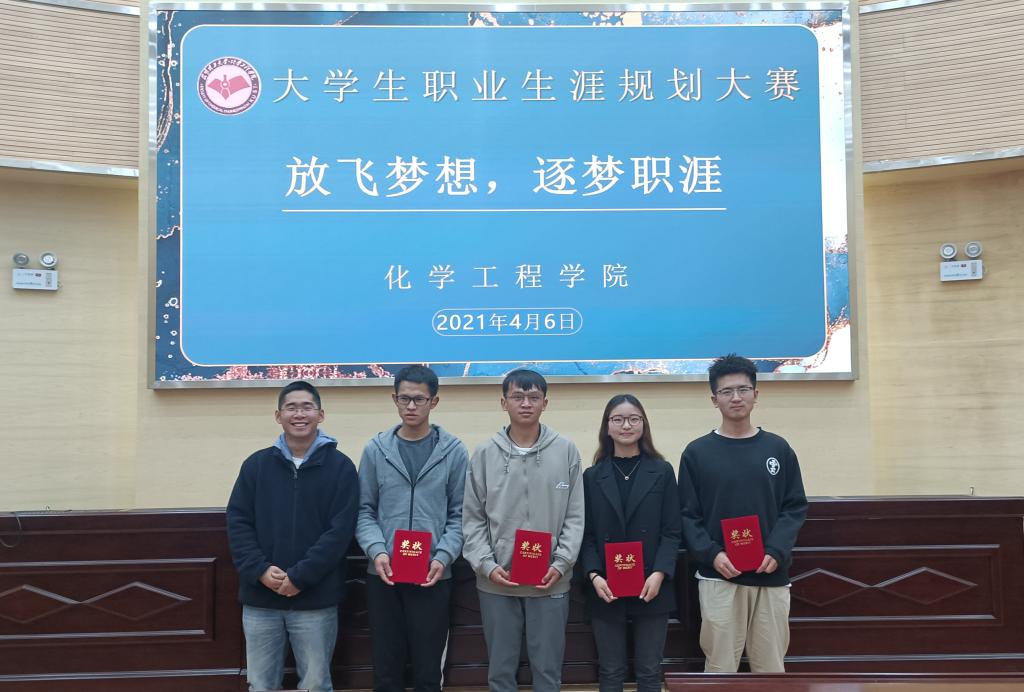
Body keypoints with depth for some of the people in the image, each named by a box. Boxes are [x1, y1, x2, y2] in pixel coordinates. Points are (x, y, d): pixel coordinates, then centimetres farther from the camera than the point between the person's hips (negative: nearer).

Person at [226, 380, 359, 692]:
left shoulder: (340, 467, -2)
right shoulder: (256, 464, 7)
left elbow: (340, 530, -9)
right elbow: (238, 523, 3)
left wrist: (300, 577, -16)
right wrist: (260, 570, -12)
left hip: (316, 598, -2)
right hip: (259, 597, 3)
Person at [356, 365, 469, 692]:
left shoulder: (453, 450, 1)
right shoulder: (375, 450, 3)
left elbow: (459, 513, 1)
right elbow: (364, 510, 4)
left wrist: (444, 556, -12)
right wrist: (376, 551, -12)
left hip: (433, 575, -1)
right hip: (383, 575, 1)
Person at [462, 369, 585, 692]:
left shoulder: (566, 451, 0)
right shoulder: (484, 454, 0)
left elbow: (575, 516, 0)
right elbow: (472, 518, 2)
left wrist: (561, 564, -10)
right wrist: (486, 565, -9)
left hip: (550, 582, 0)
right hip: (496, 582, 1)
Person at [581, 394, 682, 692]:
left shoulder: (662, 472, 3)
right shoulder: (592, 476, 6)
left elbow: (672, 531, -1)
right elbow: (586, 534, 3)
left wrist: (659, 573, -14)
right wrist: (594, 575, -11)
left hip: (651, 588, -1)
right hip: (606, 590, 1)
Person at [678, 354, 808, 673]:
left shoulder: (778, 448, 8)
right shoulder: (697, 452, 2)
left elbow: (795, 507, 6)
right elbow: (688, 515, 0)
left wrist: (777, 551, -10)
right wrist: (711, 554, -16)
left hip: (772, 576, 2)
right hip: (718, 577, -2)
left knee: (771, 667, 9)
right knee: (720, 667, 1)